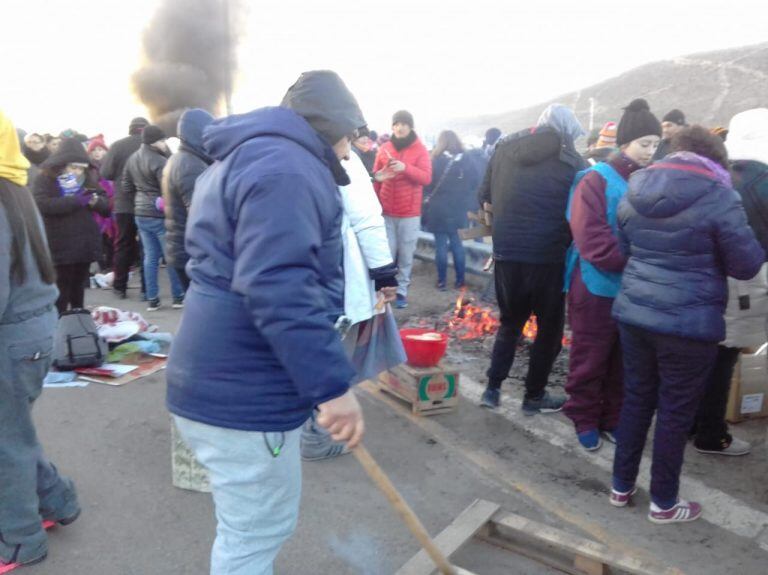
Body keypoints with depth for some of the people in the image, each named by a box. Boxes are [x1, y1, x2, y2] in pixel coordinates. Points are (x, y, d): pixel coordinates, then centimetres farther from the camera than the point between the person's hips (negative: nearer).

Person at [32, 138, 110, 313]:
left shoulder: (88, 178, 10)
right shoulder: (45, 179, -5)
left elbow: (106, 205, 7)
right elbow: (42, 204, -22)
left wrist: (95, 200, -15)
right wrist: (75, 201, -25)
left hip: (86, 242, 5)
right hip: (61, 245, -5)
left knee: (79, 287, 15)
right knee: (62, 288, -3)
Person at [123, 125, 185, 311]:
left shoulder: (132, 159, 9)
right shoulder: (159, 161, -18)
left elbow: (126, 188, 14)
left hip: (141, 214, 8)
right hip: (160, 215, -7)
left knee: (150, 257, 11)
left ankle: (152, 299, 13)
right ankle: (178, 297, 11)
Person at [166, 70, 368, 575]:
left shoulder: (245, 158, 19)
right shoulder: (286, 167, -17)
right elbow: (278, 287, -29)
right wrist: (332, 383, -27)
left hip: (225, 380, 11)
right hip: (245, 391, -11)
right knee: (257, 534, 5)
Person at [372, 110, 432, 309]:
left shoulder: (420, 149, 0)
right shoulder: (384, 148, 7)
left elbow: (427, 177, -10)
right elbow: (376, 177, 11)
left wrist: (406, 168, -25)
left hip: (410, 212, -1)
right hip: (386, 211, 2)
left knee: (406, 255, 2)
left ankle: (401, 291, 12)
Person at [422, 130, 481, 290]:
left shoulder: (437, 160, -10)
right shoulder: (466, 160, 1)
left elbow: (428, 184, -8)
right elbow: (476, 181, 3)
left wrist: (428, 199, 6)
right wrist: (465, 196, 10)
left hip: (439, 209, -4)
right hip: (458, 209, 4)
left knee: (441, 245, 1)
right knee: (457, 243, 13)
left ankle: (442, 281, 6)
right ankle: (460, 280, 15)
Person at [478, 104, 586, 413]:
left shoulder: (505, 148, 4)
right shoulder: (572, 161, -6)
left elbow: (484, 196, 9)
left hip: (506, 252, 4)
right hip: (547, 256, -4)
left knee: (510, 322, 22)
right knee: (549, 327, 15)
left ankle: (493, 388, 17)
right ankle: (534, 396, 22)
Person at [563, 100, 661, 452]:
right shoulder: (597, 179, -11)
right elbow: (593, 239, -19)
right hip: (598, 287, -5)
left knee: (624, 361, 15)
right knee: (590, 359, 8)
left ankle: (613, 419, 30)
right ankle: (585, 421, 24)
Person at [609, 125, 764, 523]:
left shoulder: (634, 192, 6)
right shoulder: (718, 197, -12)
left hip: (633, 313, 5)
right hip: (689, 323, -5)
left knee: (636, 399, 18)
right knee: (676, 411, 8)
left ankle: (621, 487, 29)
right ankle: (663, 502, 23)